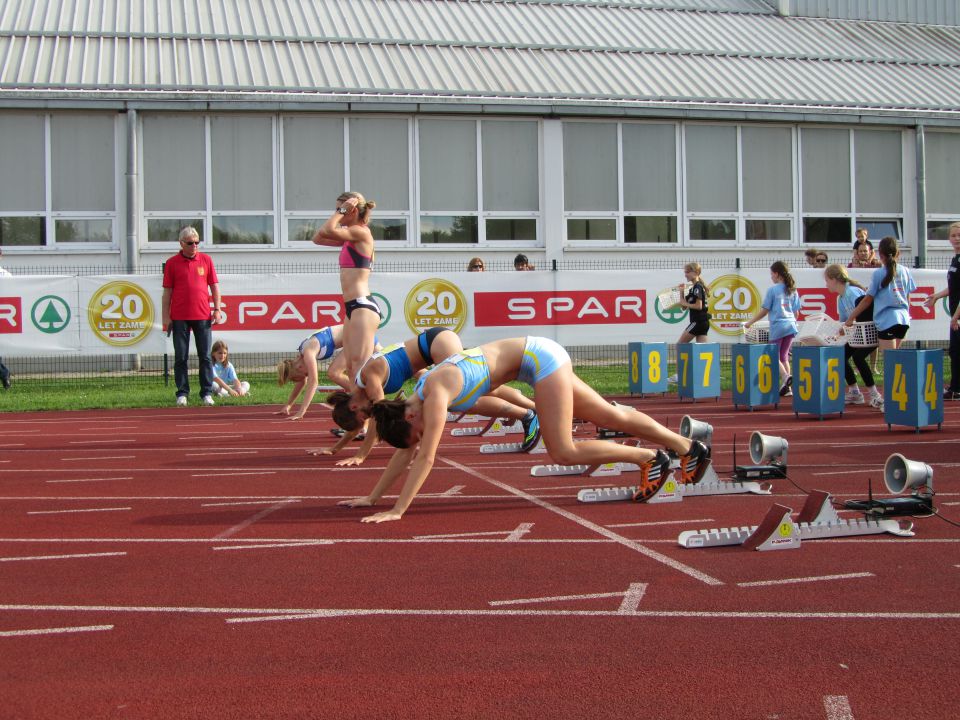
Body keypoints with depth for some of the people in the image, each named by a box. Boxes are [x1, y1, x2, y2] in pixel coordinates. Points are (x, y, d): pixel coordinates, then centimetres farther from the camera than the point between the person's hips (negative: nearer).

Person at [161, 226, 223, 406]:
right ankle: (182, 393, 7)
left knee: (205, 356, 2)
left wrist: (217, 309, 1)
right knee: (180, 357, 2)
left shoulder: (206, 260, 8)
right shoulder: (172, 263, 4)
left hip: (203, 316, 1)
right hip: (179, 317, -1)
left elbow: (214, 286, 10)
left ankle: (207, 393, 7)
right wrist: (166, 317, 0)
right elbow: (167, 292, 4)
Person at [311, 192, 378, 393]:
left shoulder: (361, 232, -8)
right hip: (353, 307, 10)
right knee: (351, 369, 10)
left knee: (360, 370, -14)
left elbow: (327, 231, -20)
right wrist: (342, 213, 18)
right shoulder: (350, 237, 19)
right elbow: (318, 238, 23)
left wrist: (342, 210, -7)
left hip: (363, 306, -10)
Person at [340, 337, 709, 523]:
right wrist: (372, 496, 9)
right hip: (538, 358, 8)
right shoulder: (414, 400, 1)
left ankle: (649, 458, 1)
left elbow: (425, 458, -28)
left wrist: (397, 511, -27)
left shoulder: (435, 395, -25)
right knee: (609, 416, 12)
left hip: (540, 358, -8)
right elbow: (404, 453, 9)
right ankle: (688, 447, 21)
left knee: (563, 451, -11)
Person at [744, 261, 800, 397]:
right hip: (790, 326, 5)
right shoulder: (792, 290, 9)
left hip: (777, 327, -5)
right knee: (784, 356, 14)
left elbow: (764, 311, -5)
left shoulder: (772, 290, -7)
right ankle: (786, 387, 8)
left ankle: (785, 376, -21)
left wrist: (749, 322, 4)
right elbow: (796, 312, 12)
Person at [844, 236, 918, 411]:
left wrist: (851, 317, 5)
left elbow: (867, 300, -3)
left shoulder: (878, 274, -6)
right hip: (903, 319, 6)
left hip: (886, 320, -6)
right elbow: (908, 297, 15)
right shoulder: (905, 272, 9)